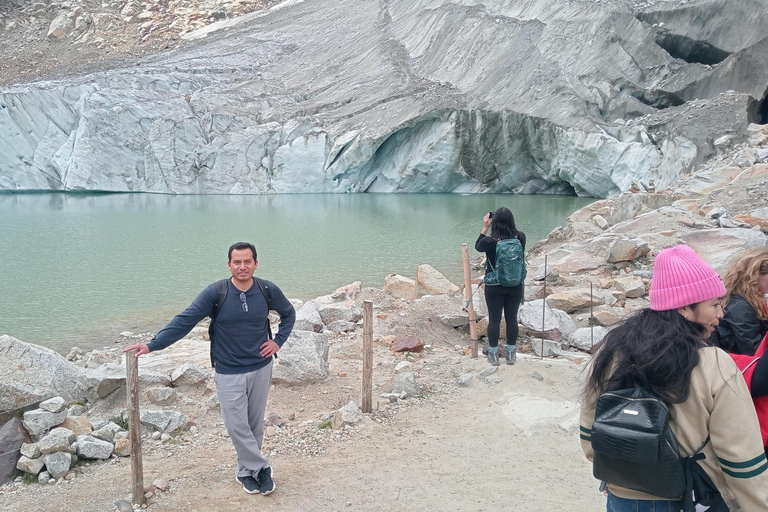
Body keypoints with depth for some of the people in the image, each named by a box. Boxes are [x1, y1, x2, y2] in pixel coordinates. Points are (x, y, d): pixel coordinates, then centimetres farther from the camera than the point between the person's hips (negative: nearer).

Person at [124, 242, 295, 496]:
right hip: (229, 373, -2)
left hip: (260, 368, 2)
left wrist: (278, 341, 1)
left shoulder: (268, 291, -8)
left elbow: (289, 314, 11)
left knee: (255, 423, 12)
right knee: (237, 425, -2)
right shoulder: (215, 293, -14)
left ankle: (248, 470, 29)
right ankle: (261, 468, 16)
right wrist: (152, 344, -23)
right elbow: (184, 321, -15)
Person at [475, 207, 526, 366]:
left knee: (494, 320, 9)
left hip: (494, 287, -2)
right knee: (512, 319, 13)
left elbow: (478, 246, 4)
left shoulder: (490, 241, -19)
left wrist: (485, 227, 2)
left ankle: (493, 354, 20)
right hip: (516, 286, 3)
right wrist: (505, 220, 6)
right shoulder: (521, 238, -11)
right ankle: (511, 354, 24)